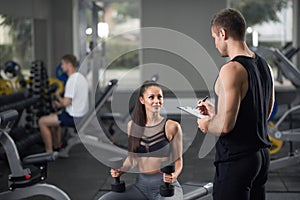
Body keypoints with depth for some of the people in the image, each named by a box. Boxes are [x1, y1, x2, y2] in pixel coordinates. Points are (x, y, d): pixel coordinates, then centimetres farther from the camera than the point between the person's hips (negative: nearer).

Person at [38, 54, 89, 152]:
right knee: (52, 117, 31)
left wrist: (58, 96, -5)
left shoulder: (72, 80, -21)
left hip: (73, 117, -10)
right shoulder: (80, 77, 11)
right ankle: (57, 147, 35)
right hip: (81, 114, 10)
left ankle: (49, 152, -1)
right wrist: (60, 105, 13)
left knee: (42, 121, -5)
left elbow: (66, 102, -25)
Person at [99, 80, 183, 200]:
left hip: (165, 185, -4)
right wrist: (120, 171, 0)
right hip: (141, 185, 4)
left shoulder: (171, 127, -5)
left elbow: (178, 160, -1)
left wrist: (174, 175, -21)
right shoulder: (132, 125, 7)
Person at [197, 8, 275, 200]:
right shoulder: (264, 66, 8)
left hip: (236, 159, -9)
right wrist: (216, 112, 20)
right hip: (261, 155, 9)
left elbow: (225, 125, -24)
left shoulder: (232, 69, -19)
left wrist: (206, 125, -1)